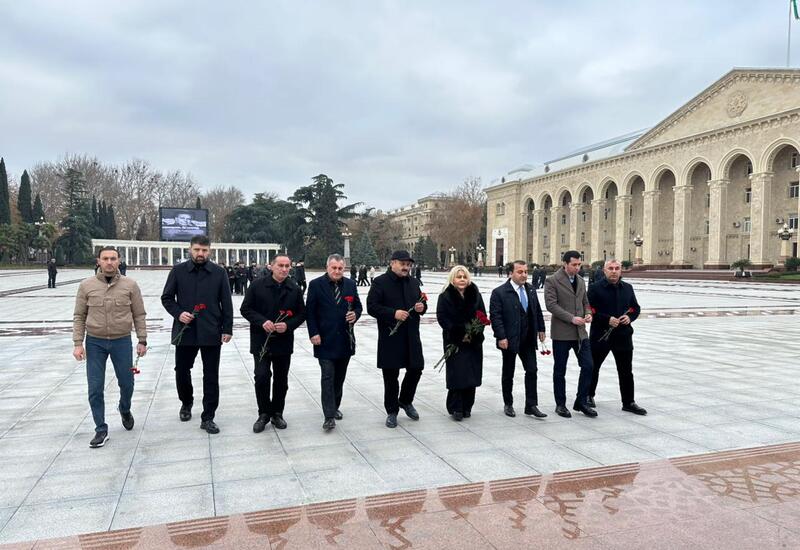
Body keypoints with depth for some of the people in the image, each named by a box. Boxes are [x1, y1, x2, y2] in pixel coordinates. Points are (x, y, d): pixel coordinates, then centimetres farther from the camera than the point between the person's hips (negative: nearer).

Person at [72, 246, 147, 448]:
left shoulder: (130, 285, -4)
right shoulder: (86, 285, -2)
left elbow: (139, 315, 1)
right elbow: (79, 317, 3)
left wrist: (142, 341, -2)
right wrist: (78, 343, -4)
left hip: (122, 341, 0)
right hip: (95, 342, 0)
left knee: (127, 383, 11)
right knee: (95, 389, 3)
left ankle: (125, 410, 43)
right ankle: (101, 430, 17)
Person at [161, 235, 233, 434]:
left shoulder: (219, 272, 1)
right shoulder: (178, 271, 2)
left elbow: (226, 303, 3)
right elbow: (166, 298, 7)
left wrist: (227, 328, -2)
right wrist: (178, 313, -11)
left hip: (211, 333, -1)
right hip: (185, 332, 1)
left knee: (211, 377, 3)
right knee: (182, 371, 13)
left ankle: (208, 418, 13)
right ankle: (186, 403, 41)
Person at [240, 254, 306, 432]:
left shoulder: (295, 289, 1)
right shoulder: (258, 285, -4)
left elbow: (302, 314, 5)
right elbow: (245, 308, -2)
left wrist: (288, 325, -14)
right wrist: (262, 321, -17)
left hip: (284, 342, 2)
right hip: (261, 341, -2)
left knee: (281, 380, 10)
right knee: (261, 377, -8)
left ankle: (277, 413, 25)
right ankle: (264, 414, 10)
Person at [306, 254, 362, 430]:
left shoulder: (350, 284, 7)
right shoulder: (316, 284, -4)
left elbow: (358, 306, 14)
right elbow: (310, 311, -4)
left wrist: (355, 315, -8)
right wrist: (314, 333, -11)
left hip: (345, 339, 4)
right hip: (325, 340, -4)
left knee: (340, 376, 14)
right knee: (327, 377, -7)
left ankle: (335, 406, 30)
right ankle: (329, 416, -5)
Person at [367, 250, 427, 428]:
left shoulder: (414, 283, 12)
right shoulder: (380, 282, -6)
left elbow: (422, 304, 21)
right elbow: (371, 307, -12)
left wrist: (422, 307, -3)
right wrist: (393, 313, -21)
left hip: (411, 336, 5)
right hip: (390, 338, -5)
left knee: (416, 369, 8)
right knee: (391, 375, 4)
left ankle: (405, 401, 33)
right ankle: (392, 411, 19)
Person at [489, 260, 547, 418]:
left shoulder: (531, 290, 8)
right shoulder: (499, 292, -11)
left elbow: (537, 311, 17)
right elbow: (495, 316, -14)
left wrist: (541, 329, 12)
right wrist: (501, 337, -19)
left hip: (528, 340, 5)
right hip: (509, 340, -5)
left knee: (532, 371, 2)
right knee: (508, 374, 9)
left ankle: (531, 406, 11)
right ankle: (508, 405, 23)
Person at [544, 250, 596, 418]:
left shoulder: (581, 281, 13)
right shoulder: (552, 281, -8)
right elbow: (551, 304, -16)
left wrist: (588, 314, -1)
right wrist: (572, 318, -21)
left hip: (580, 332, 6)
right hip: (561, 332, -5)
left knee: (588, 366, 1)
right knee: (560, 371, 5)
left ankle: (581, 402, 16)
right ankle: (560, 405, 19)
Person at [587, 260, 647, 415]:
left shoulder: (627, 288, 9)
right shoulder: (595, 288, -7)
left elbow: (636, 308, 16)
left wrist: (630, 317, -5)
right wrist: (607, 319, -20)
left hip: (623, 335, 4)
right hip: (600, 334, -3)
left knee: (626, 371, 6)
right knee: (593, 367, 12)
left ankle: (628, 402, 17)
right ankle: (589, 395, 31)